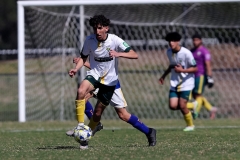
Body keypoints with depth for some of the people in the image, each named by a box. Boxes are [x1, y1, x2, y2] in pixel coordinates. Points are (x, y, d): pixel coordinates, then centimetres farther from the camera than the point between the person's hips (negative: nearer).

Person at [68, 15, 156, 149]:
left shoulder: (115, 40, -15)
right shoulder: (90, 41, -8)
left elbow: (134, 55, -20)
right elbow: (83, 57, 7)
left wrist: (118, 54, -37)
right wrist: (76, 69, -12)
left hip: (110, 80, -2)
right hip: (94, 75, 2)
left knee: (97, 113, 1)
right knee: (81, 91, -30)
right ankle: (80, 127, -23)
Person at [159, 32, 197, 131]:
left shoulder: (186, 53, -16)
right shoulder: (169, 52, 4)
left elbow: (195, 69, -12)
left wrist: (182, 70, -24)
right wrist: (164, 76, 21)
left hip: (186, 83, -6)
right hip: (174, 83, 6)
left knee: (182, 106, -12)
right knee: (173, 106, -9)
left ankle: (190, 125, 12)